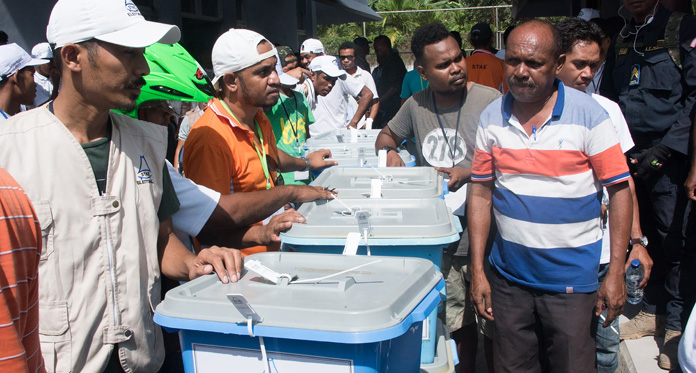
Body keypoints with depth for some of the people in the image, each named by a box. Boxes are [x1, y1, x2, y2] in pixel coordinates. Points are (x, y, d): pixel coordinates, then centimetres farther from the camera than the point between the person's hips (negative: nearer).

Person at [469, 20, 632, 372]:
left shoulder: (588, 114, -9)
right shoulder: (492, 118, 0)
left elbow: (620, 191, -6)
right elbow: (481, 193, 4)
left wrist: (616, 273, -9)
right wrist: (477, 270, 2)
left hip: (572, 278, -3)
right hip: (508, 276, 3)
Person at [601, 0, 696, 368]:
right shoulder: (621, 41, 15)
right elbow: (607, 101, 20)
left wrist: (664, 148, -14)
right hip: (628, 157, 5)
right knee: (644, 238, 11)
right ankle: (653, 312, 24)